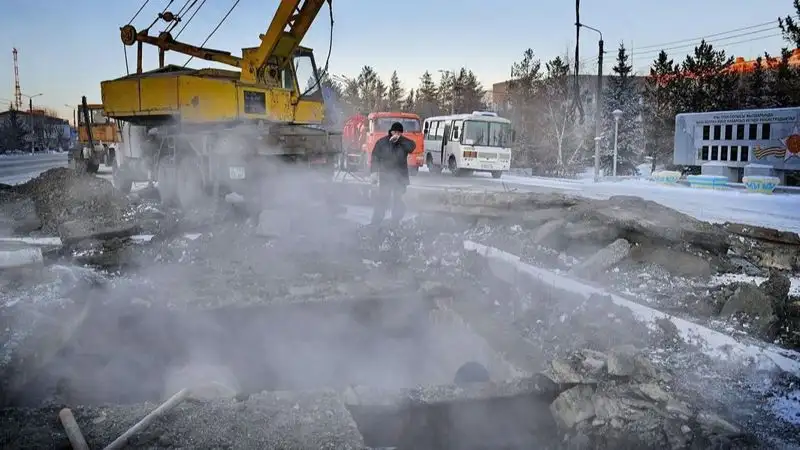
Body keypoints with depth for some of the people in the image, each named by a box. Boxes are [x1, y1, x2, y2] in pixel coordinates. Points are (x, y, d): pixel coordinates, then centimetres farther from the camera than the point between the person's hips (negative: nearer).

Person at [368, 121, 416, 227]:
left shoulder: (404, 143, 4)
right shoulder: (382, 142, 2)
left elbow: (412, 146, -19)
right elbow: (375, 158, 1)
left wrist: (399, 139, -25)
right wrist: (374, 172, -9)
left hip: (400, 178, 2)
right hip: (385, 177, -2)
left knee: (399, 201, 8)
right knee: (382, 200, -4)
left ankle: (395, 223, 18)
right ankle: (375, 223, 0)